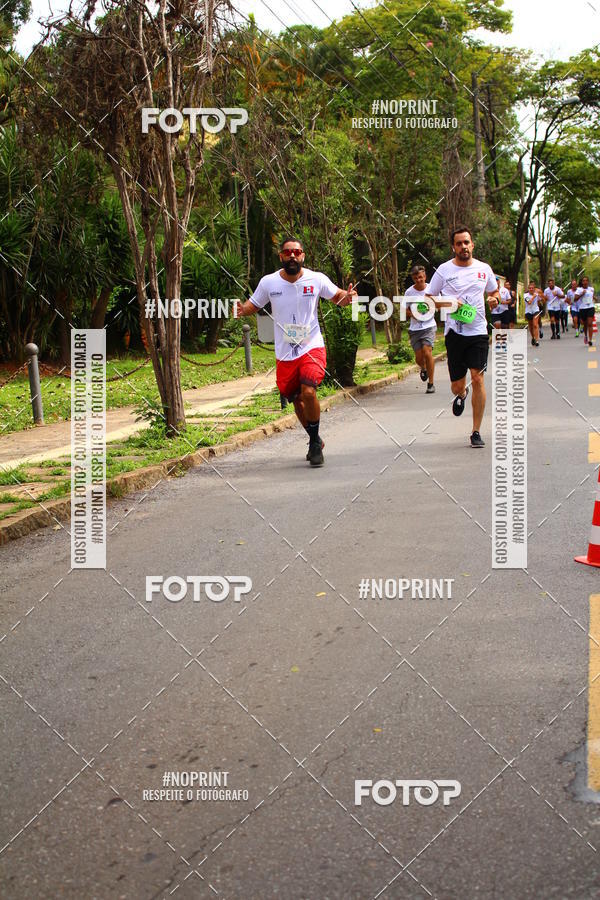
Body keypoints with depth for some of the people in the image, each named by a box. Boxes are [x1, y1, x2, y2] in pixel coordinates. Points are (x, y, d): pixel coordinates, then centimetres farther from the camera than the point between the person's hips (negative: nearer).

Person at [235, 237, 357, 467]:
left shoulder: (317, 279, -5)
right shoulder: (268, 282, -2)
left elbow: (337, 297, 10)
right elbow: (253, 305, 11)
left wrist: (347, 297, -13)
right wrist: (242, 309, -11)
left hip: (312, 347, -3)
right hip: (284, 353, 3)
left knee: (308, 392, -23)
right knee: (297, 400, 12)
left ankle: (315, 445, -4)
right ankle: (315, 441, 37)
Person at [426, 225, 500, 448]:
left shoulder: (484, 269, 8)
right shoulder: (444, 270, 1)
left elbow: (493, 292, 23)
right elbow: (428, 299, 4)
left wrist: (494, 300, -1)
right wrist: (450, 303, -13)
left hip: (478, 331, 0)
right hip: (454, 332, 0)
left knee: (477, 378, -12)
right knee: (456, 386, 4)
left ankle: (476, 432, -4)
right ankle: (461, 394, 46)